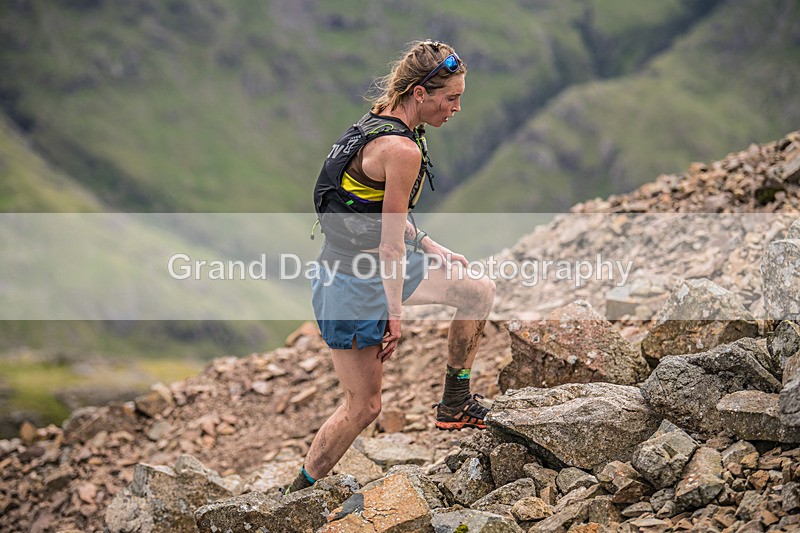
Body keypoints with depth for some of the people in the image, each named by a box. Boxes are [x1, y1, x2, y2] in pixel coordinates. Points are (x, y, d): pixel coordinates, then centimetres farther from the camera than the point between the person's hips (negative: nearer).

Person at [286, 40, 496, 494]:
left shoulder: (379, 125, 5)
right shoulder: (402, 149, -25)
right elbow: (390, 244, -22)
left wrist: (435, 251, 19)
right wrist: (395, 315, -16)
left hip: (376, 265, 10)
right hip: (355, 284, -10)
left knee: (480, 292, 17)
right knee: (364, 407, -1)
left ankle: (456, 406, 28)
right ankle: (299, 494, 14)